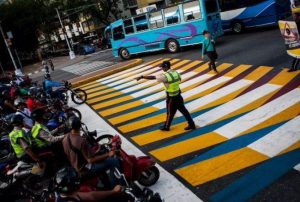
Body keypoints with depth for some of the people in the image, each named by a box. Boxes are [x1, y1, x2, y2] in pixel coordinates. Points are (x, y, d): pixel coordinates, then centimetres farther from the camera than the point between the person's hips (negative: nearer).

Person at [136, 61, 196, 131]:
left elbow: (152, 77, -22)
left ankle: (166, 127, 31)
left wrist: (142, 77, -15)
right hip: (178, 95, 7)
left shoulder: (165, 76, -22)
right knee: (183, 110, 16)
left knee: (170, 113, 11)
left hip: (171, 98, -7)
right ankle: (191, 124, 24)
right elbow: (179, 79, 17)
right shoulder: (175, 72, 0)